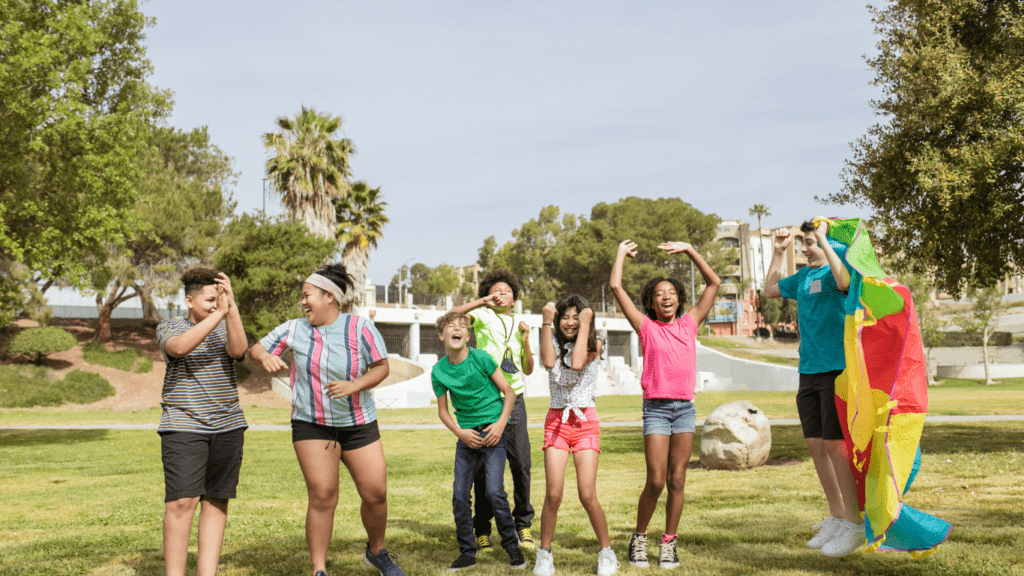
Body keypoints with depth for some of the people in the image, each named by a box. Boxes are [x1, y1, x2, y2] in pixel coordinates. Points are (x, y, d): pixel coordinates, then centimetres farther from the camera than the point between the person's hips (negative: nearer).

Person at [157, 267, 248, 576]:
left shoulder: (226, 327, 10)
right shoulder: (168, 327, 3)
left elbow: (238, 350, -12)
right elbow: (179, 347, -21)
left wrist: (231, 308, -23)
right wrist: (218, 313, -27)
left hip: (227, 427, 3)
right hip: (183, 426, -3)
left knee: (217, 501, 3)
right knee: (182, 502, -11)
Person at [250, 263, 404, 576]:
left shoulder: (360, 327, -7)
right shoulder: (294, 329, -1)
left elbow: (382, 367, -5)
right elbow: (255, 348, 5)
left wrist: (355, 385, -21)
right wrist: (264, 357, -19)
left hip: (358, 424, 0)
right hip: (311, 425, 0)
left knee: (376, 494, 1)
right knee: (322, 497, -7)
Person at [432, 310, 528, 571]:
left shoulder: (480, 358, -10)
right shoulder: (439, 371, -1)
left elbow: (509, 392, -2)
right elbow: (443, 410, 10)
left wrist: (501, 423, -13)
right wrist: (460, 432, -6)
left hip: (492, 431, -3)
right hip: (466, 436, 3)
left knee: (494, 492, -11)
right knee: (459, 495, 0)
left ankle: (512, 546, 8)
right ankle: (467, 552, 15)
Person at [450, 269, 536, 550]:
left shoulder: (519, 323, 17)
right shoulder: (483, 316, 6)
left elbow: (528, 369, 16)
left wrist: (526, 340, 2)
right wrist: (481, 302, -20)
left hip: (514, 400, 3)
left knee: (521, 464, -1)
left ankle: (523, 524, 14)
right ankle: (482, 529, 9)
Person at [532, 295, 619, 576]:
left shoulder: (593, 345, 2)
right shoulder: (555, 344, 8)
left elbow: (577, 363, -19)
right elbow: (549, 362, -15)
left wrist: (585, 326, -13)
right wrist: (546, 323, -13)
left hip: (585, 421, -2)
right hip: (556, 420, 2)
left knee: (587, 495, -8)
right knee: (553, 494, -8)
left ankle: (607, 553, 11)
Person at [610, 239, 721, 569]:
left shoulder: (689, 324, 11)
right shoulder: (646, 327, 4)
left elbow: (714, 283, 14)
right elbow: (616, 287, 1)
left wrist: (688, 250, 12)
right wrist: (622, 253, 14)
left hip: (685, 407, 3)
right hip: (656, 408, -3)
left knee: (677, 480, 4)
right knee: (656, 481, -6)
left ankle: (669, 543, 13)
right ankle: (639, 537, 13)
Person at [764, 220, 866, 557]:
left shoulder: (835, 270, -6)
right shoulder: (802, 277, 15)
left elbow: (844, 281, -30)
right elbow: (770, 290, 28)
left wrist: (824, 237, -22)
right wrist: (779, 251, 19)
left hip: (837, 368, -8)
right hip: (809, 371, 8)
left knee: (834, 445, -8)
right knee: (815, 445, 8)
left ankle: (855, 525, 0)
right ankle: (836, 518, 19)